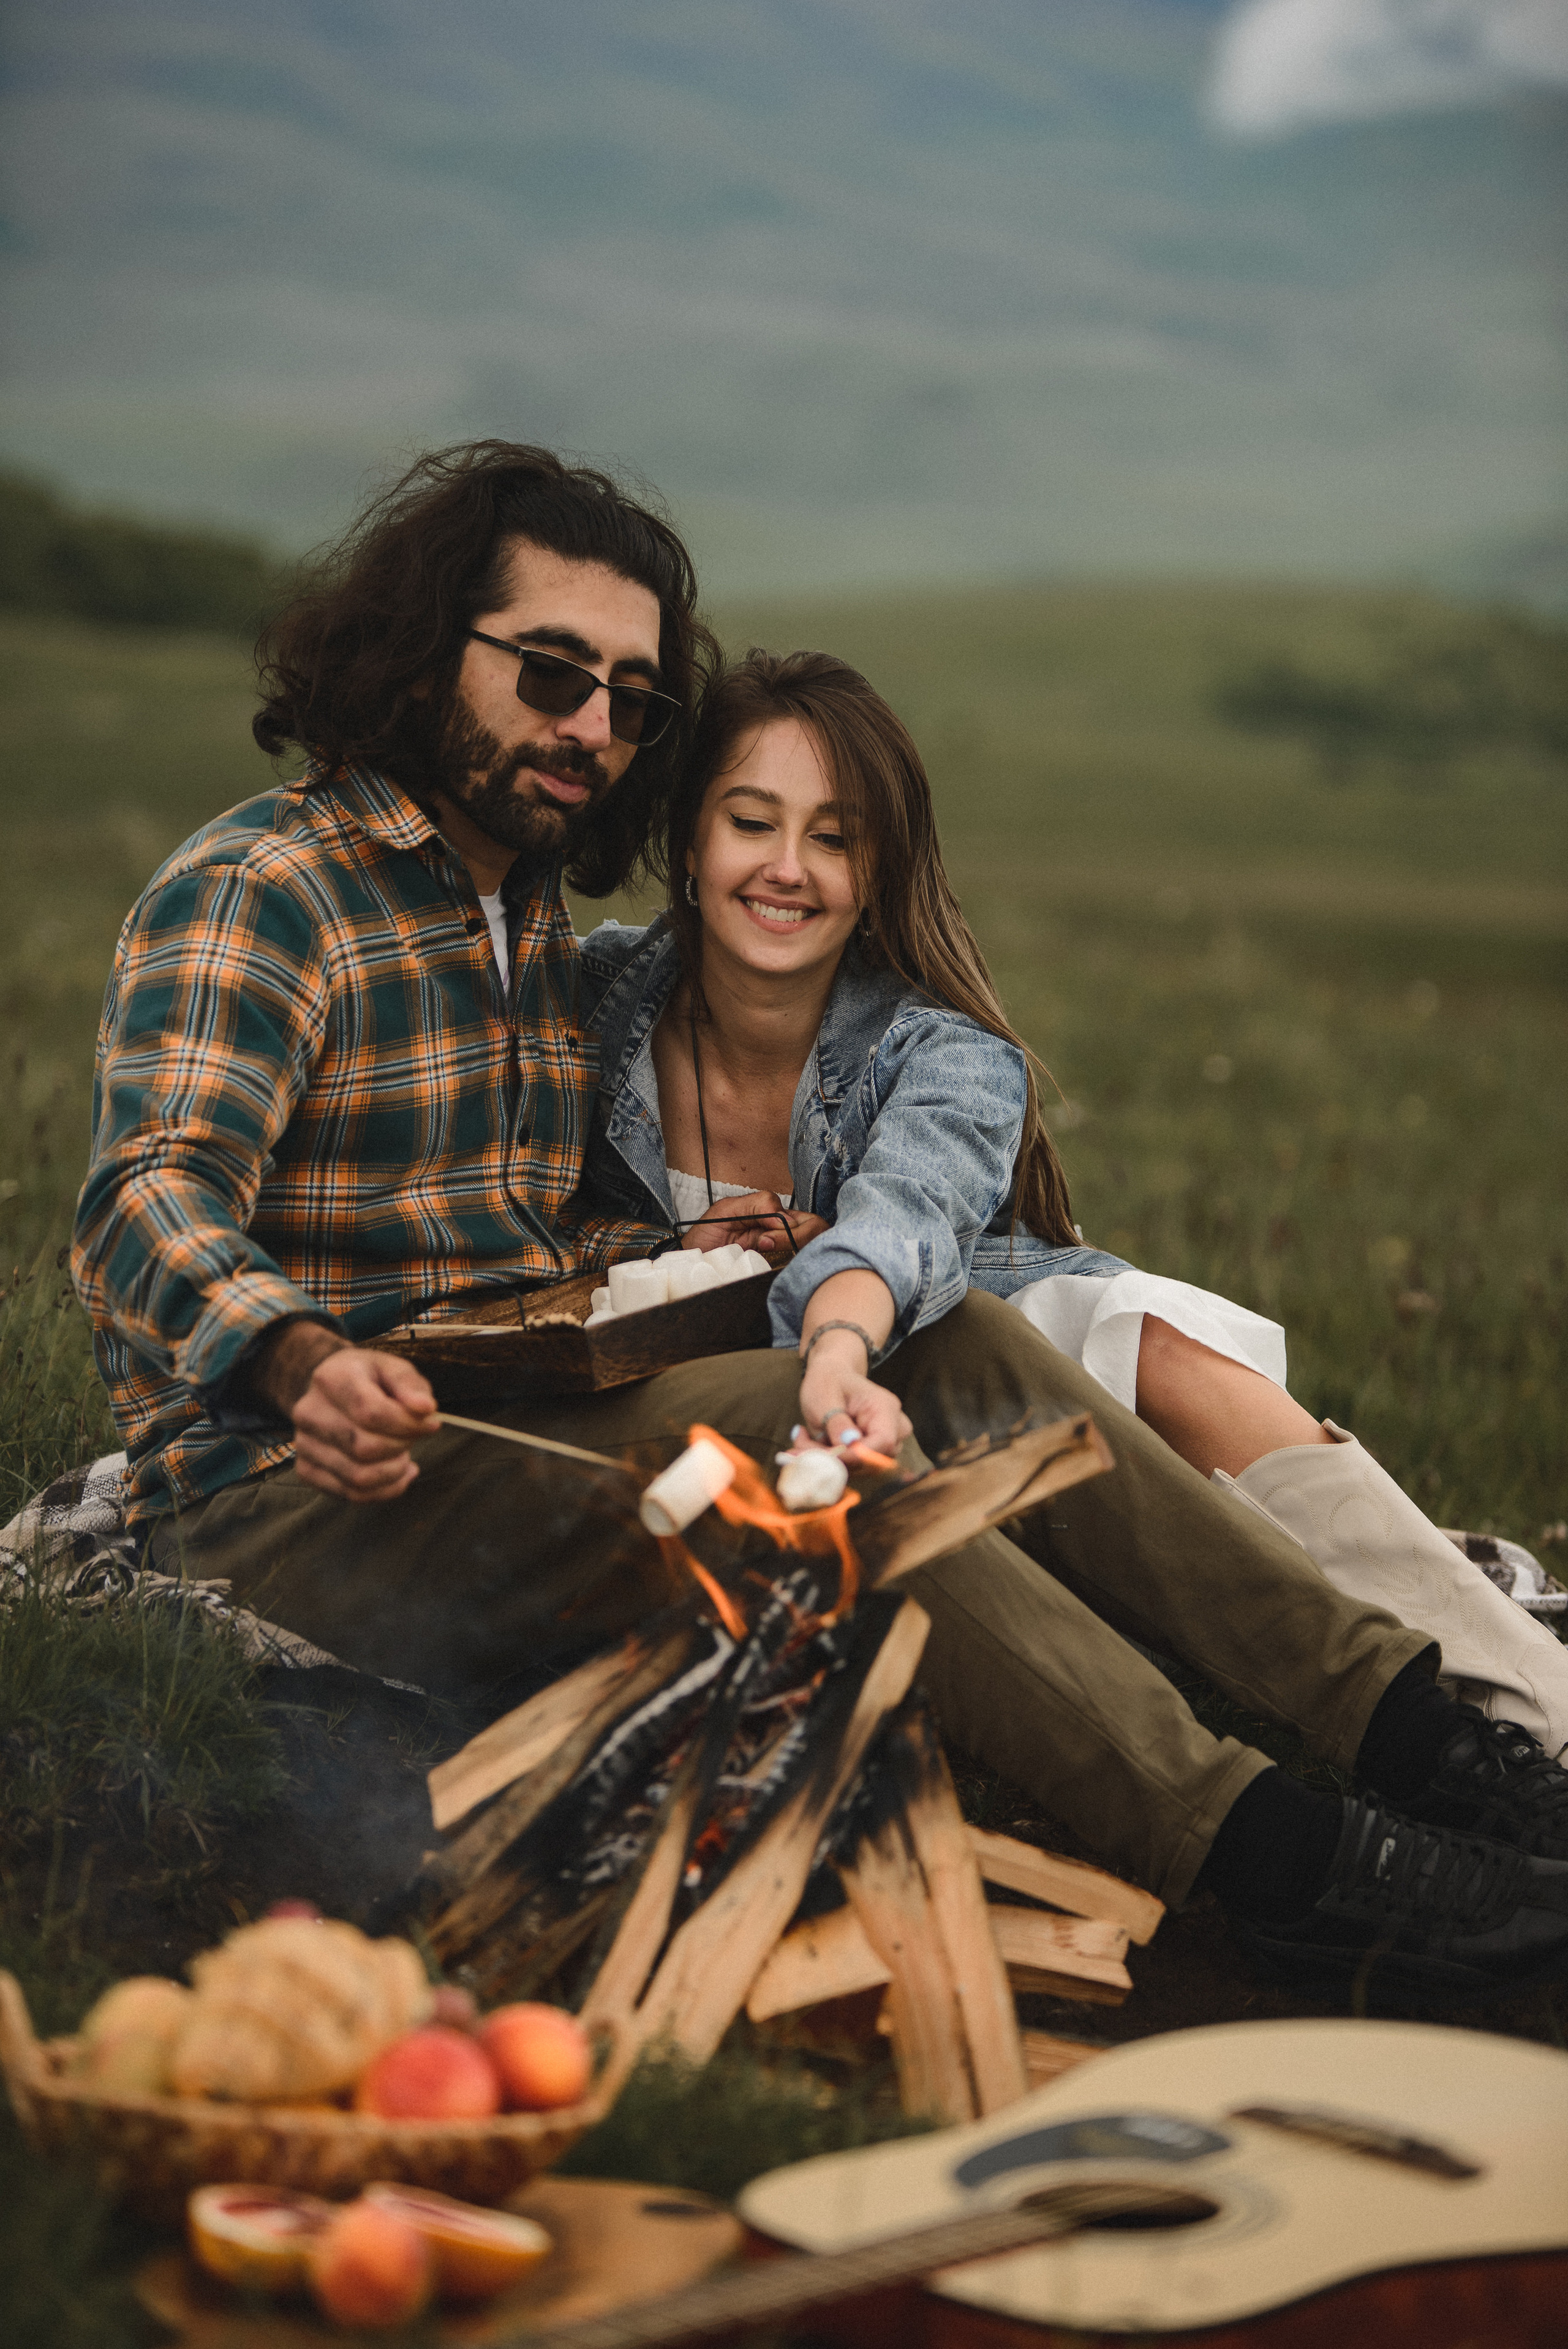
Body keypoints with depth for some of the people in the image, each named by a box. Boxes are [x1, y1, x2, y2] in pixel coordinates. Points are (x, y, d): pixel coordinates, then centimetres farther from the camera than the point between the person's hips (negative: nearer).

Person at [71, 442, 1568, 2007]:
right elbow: (151, 1202, -23)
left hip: (520, 1427, 8)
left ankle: (1403, 1720, -17)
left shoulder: (531, 917, 20)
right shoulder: (256, 891, -8)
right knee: (791, 1419, -29)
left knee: (962, 1348, -9)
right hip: (296, 1498, -8)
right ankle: (1255, 1852, -35)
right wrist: (305, 1365, -44)